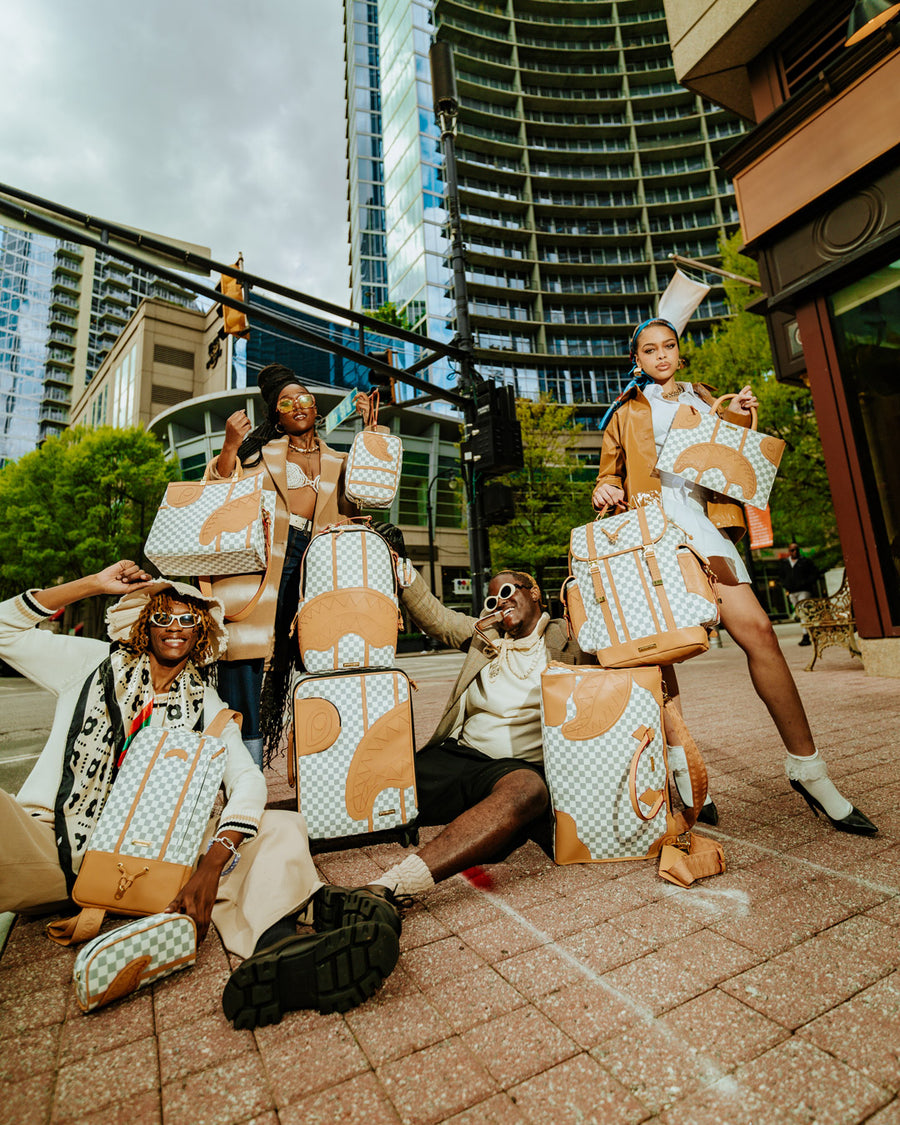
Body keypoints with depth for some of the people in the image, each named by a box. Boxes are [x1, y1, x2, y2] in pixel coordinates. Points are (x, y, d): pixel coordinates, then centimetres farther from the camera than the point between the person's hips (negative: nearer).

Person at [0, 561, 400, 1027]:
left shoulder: (206, 706, 10)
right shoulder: (94, 663, 12)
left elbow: (247, 778, -5)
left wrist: (213, 862, -23)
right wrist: (94, 583, 1)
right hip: (53, 847, -1)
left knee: (282, 826, -19)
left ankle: (274, 943, -52)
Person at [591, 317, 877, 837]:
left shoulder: (705, 399, 29)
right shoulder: (627, 414, 24)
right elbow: (610, 473, 22)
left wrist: (741, 420, 11)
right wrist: (606, 489, -1)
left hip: (700, 520, 1)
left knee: (758, 629, -15)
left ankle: (807, 766, -3)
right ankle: (677, 764, 4)